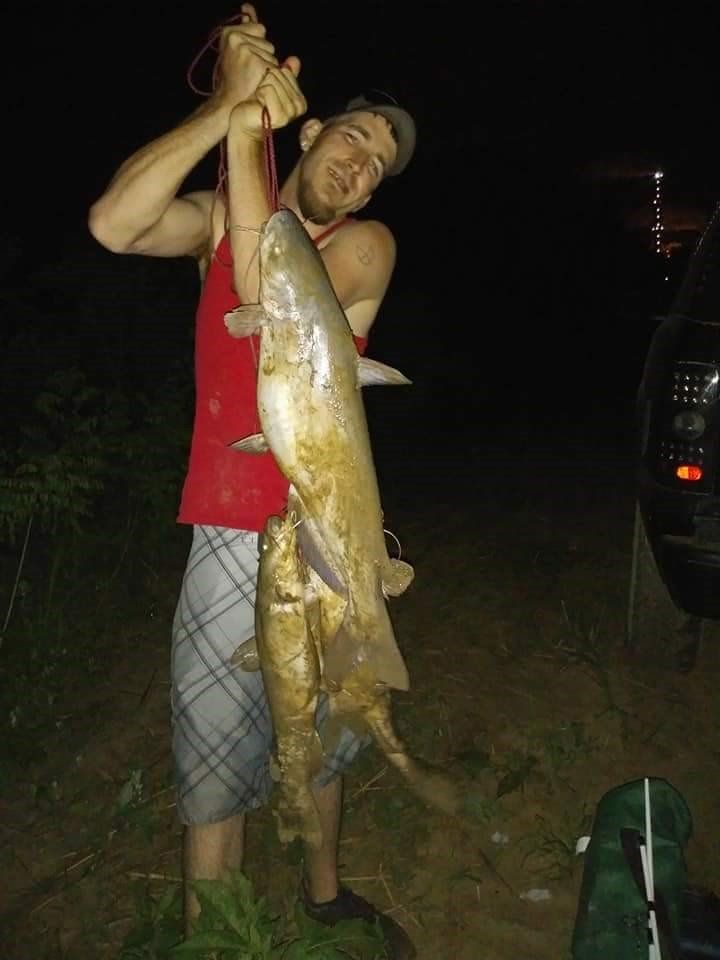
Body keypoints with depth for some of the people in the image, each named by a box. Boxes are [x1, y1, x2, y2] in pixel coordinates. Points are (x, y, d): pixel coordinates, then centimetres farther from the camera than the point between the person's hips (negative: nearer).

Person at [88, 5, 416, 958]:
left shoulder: (368, 244, -2)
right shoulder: (222, 215, 3)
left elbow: (275, 295, -23)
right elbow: (112, 224, -18)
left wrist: (248, 130, -19)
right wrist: (225, 108, -21)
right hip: (236, 538, -1)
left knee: (321, 732, 21)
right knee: (216, 754, 6)